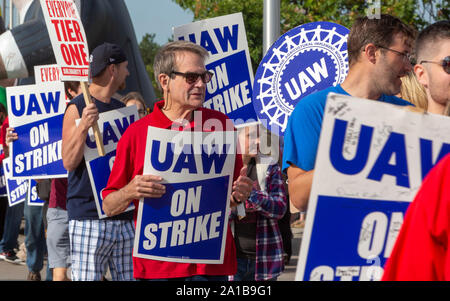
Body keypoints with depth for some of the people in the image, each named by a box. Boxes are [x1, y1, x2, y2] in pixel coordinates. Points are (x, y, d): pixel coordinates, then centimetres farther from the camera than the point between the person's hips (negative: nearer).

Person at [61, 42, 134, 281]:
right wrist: (83, 126, -23)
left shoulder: (122, 109, 17)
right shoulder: (77, 108, -4)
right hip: (89, 218, -6)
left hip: (124, 215, 7)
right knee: (87, 277, -8)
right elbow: (69, 161, -12)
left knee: (130, 277, 4)